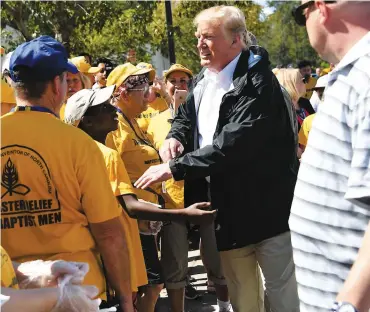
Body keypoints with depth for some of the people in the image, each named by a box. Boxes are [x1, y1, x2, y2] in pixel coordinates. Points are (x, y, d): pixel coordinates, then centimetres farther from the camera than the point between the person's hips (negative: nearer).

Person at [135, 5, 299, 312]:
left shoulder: (257, 82, -18)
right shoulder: (203, 80, 8)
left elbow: (231, 144, -27)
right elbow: (186, 117, 24)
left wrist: (173, 168, -24)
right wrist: (175, 137, 0)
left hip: (267, 207, -7)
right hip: (228, 208, 8)